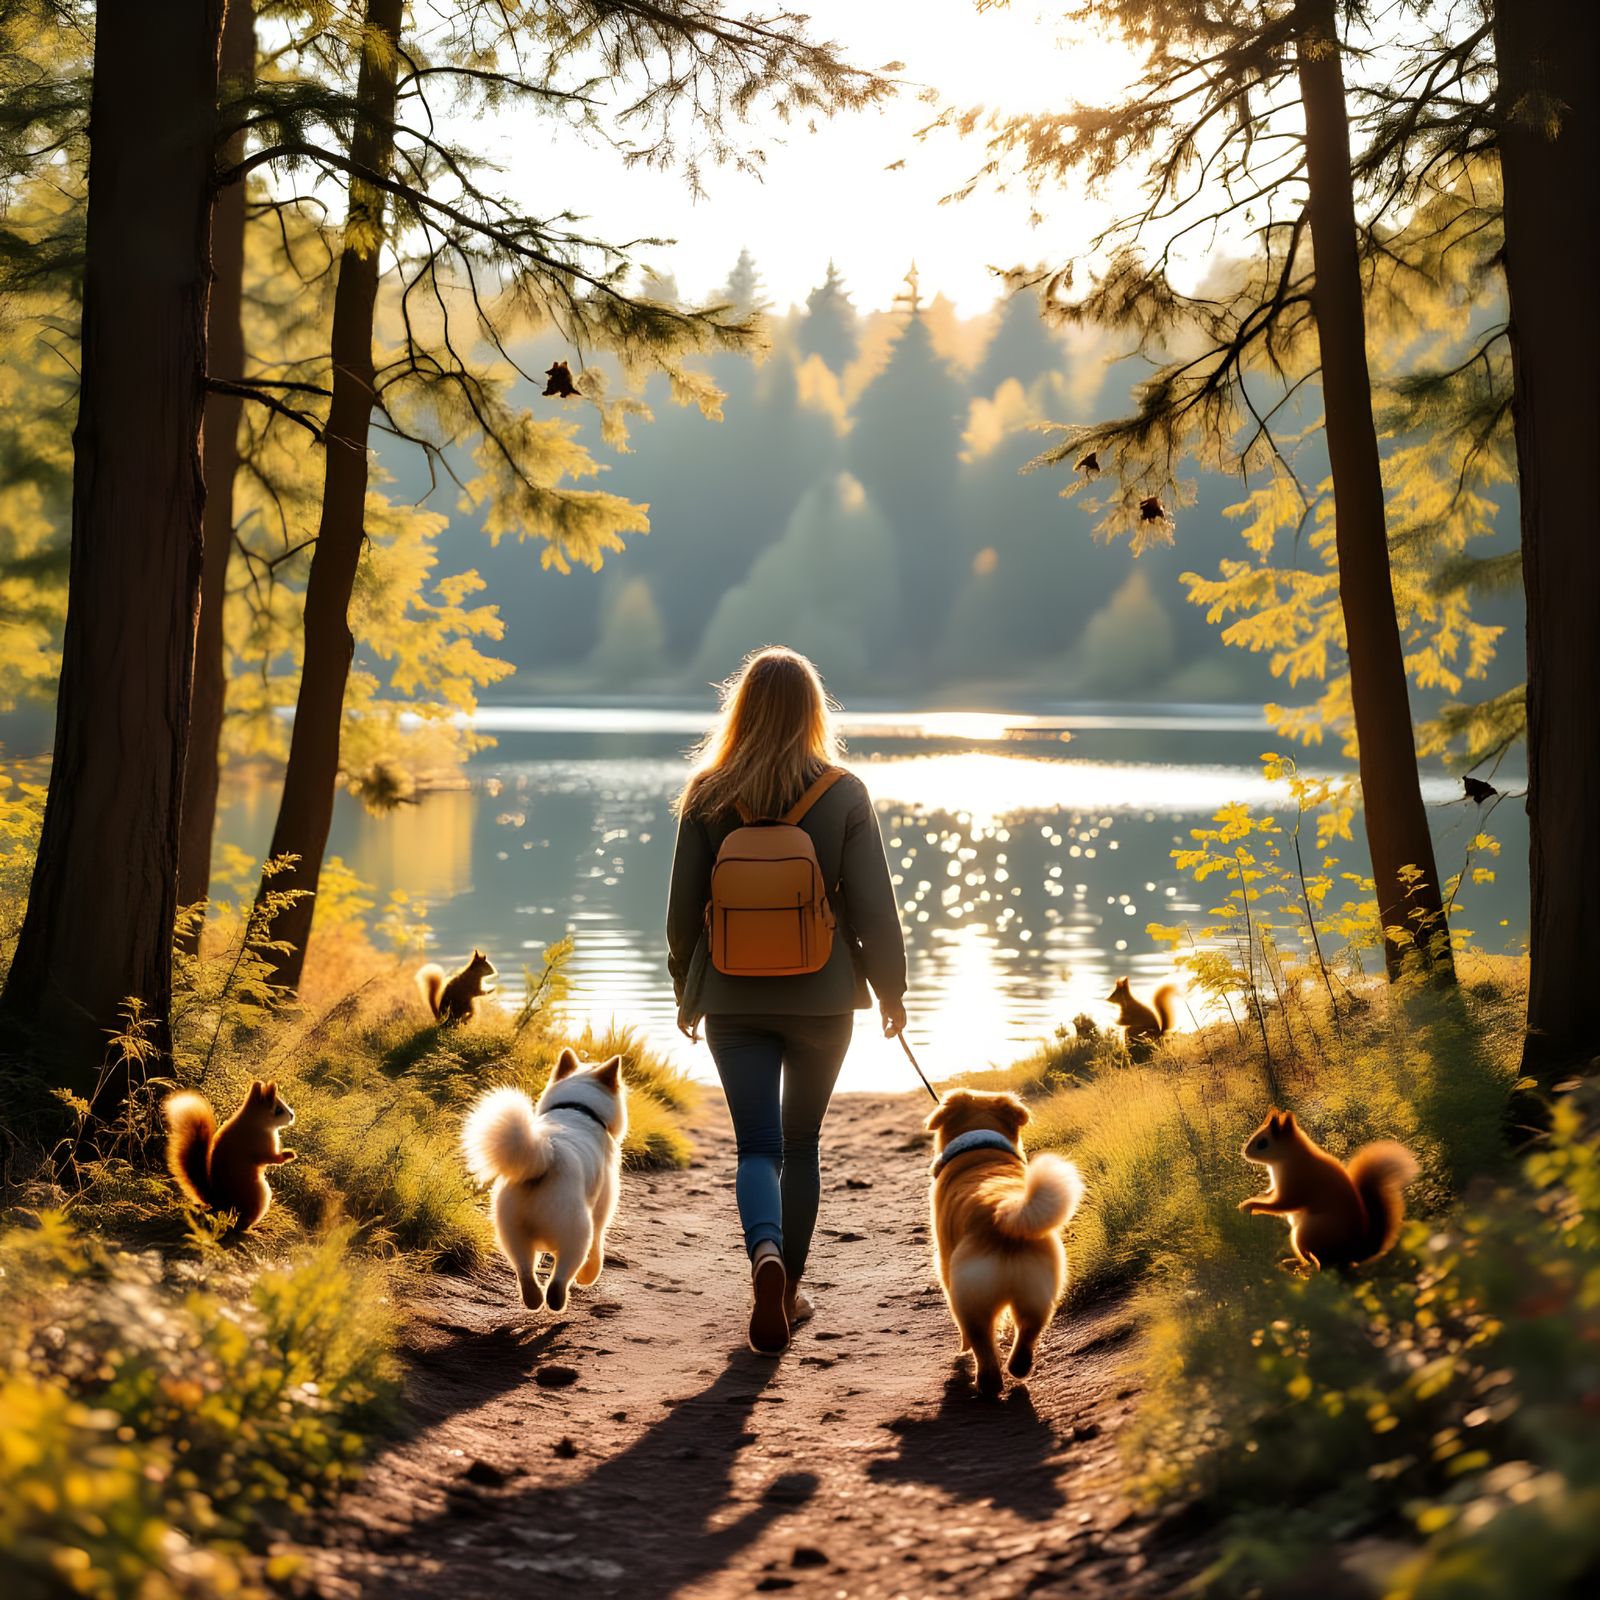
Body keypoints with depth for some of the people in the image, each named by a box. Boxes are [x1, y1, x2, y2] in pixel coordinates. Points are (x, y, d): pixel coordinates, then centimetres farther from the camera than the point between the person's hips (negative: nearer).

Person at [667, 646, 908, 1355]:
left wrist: (687, 991, 14)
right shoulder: (844, 793, -7)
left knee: (757, 1146, 2)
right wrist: (891, 989, 7)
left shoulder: (708, 795, -5)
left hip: (734, 1002, 0)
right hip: (822, 998, 0)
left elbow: (683, 909, -1)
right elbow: (873, 905, -7)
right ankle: (789, 1285, 23)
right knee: (802, 1141, 17)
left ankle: (765, 1256, -25)